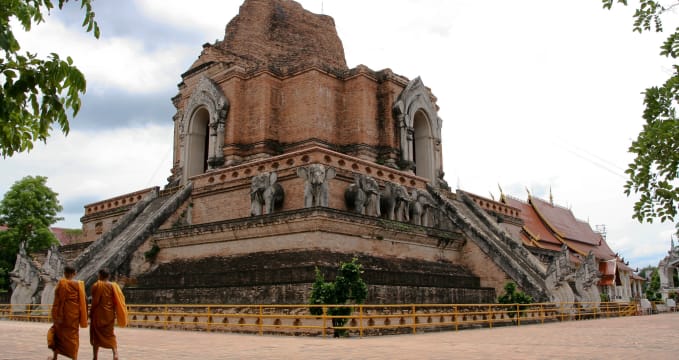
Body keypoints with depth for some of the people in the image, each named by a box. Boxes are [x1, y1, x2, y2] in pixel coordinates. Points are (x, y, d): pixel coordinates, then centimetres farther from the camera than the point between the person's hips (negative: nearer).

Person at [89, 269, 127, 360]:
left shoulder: (96, 286, -7)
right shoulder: (113, 286, 0)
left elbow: (94, 301, -8)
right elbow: (117, 302, 0)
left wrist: (91, 313, 2)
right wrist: (115, 313, 9)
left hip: (98, 314, -2)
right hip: (109, 314, 2)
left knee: (96, 334, 10)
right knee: (110, 334, 10)